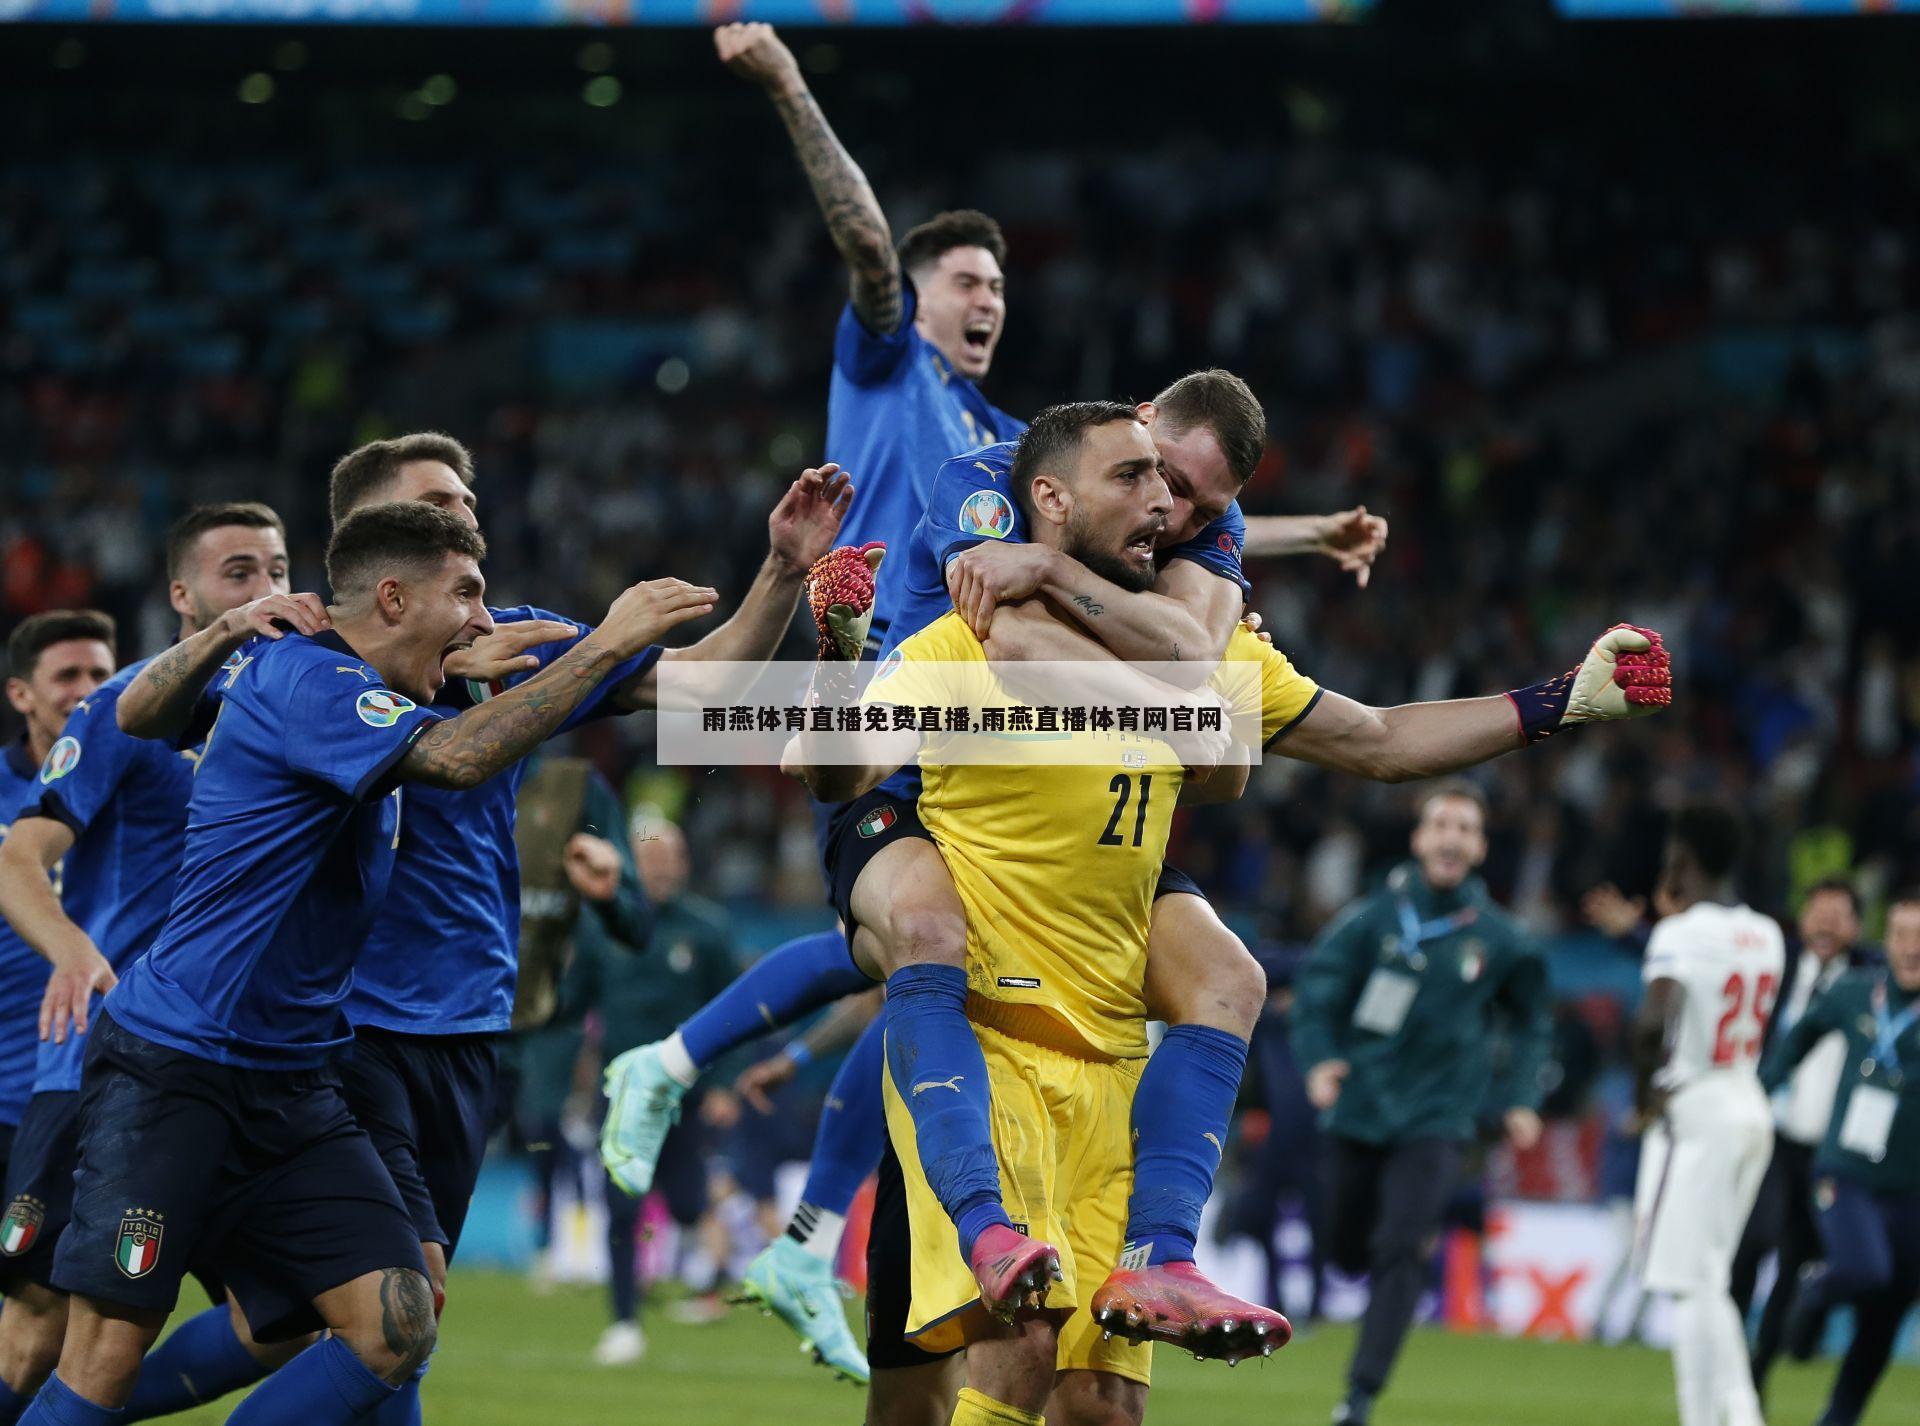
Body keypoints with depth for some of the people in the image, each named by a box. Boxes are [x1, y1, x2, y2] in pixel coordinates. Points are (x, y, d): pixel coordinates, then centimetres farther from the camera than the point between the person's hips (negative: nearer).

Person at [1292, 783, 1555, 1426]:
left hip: (1433, 1115, -1)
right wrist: (1318, 1056, -20)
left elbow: (1532, 1020, 14)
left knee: (1399, 1251, -15)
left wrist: (1522, 1098, 3)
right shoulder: (1376, 914, -4)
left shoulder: (1497, 938, -1)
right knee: (1348, 1249, 11)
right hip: (1358, 1107, 1)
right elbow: (1318, 983, -3)